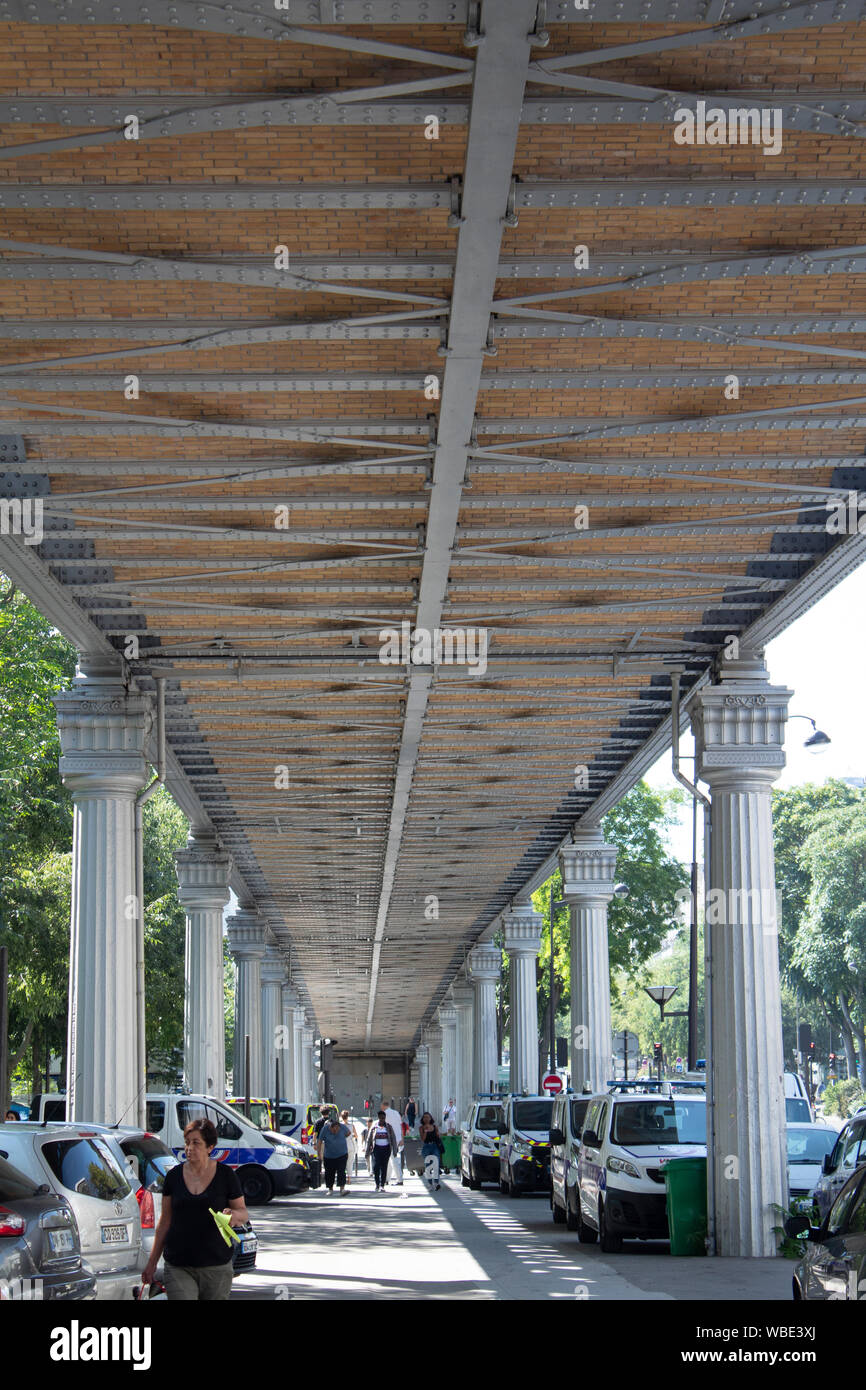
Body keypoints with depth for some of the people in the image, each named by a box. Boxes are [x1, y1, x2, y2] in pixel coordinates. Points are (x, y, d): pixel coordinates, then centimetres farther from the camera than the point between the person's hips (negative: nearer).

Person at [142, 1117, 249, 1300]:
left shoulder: (226, 1175, 1)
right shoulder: (174, 1176, 6)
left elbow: (243, 1213, 5)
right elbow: (165, 1221, 11)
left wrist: (234, 1215, -19)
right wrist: (152, 1262, 10)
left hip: (216, 1266, -1)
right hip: (178, 1268, 1)